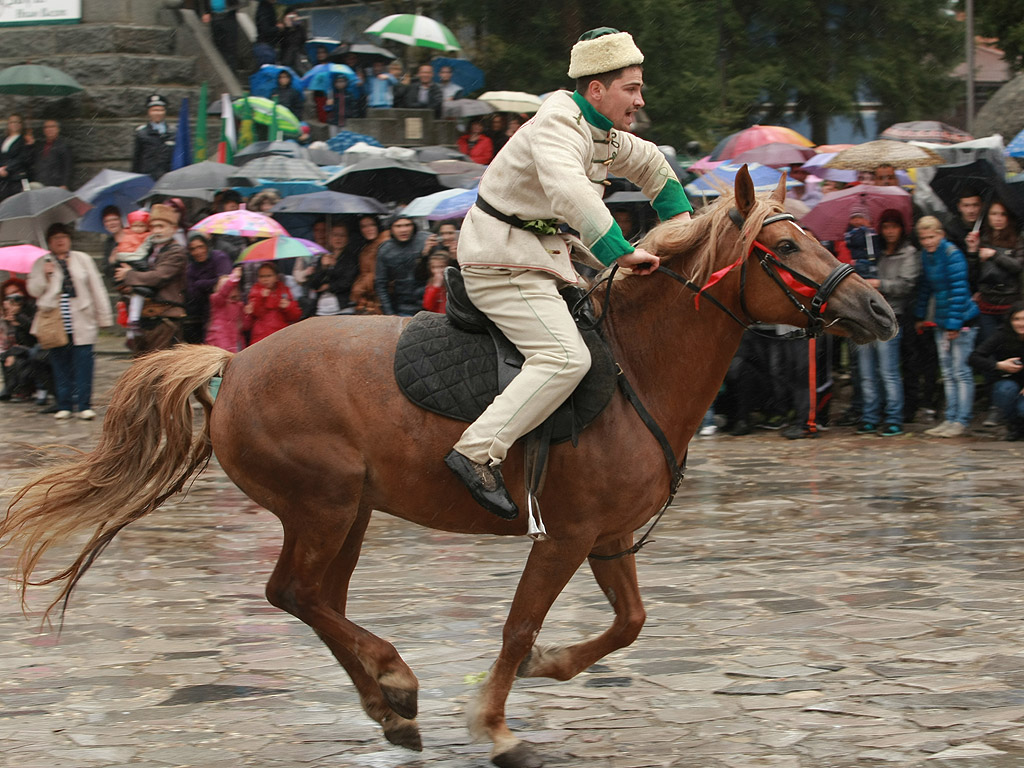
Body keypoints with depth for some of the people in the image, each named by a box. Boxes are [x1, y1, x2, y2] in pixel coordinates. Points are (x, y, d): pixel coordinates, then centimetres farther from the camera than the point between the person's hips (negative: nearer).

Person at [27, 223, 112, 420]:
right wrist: (45, 276, -11)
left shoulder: (83, 260, 11)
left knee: (83, 364, -7)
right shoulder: (41, 263, 11)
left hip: (81, 323, 0)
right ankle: (64, 406, 9)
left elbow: (96, 289, 11)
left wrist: (104, 317, 7)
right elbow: (34, 291, 6)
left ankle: (84, 405, -4)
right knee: (60, 365, 2)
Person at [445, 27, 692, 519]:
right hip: (502, 261, -10)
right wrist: (622, 253, -38)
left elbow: (652, 164, 32)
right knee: (566, 357, -24)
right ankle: (479, 453, -29)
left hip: (544, 255, 10)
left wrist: (681, 219, 22)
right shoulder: (556, 125, -20)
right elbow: (569, 193, -38)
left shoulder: (606, 136, 11)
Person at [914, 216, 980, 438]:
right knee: (948, 374, 10)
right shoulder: (926, 255, 8)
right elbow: (925, 287, 17)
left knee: (961, 372, -4)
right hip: (942, 322, 8)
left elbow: (959, 290, -17)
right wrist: (920, 316, 16)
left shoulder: (952, 254, -15)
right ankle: (951, 419, 14)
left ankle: (962, 421, 0)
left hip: (962, 320, -8)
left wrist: (954, 324, -19)